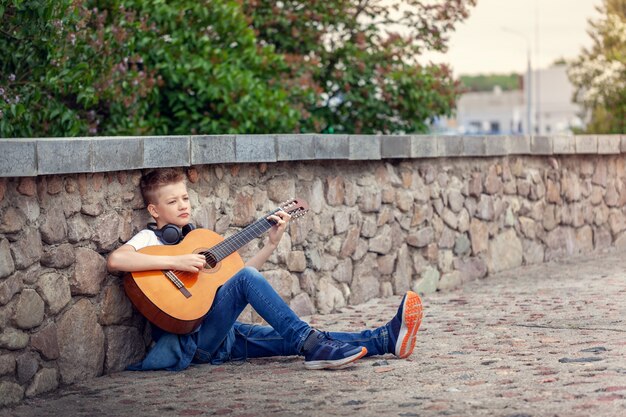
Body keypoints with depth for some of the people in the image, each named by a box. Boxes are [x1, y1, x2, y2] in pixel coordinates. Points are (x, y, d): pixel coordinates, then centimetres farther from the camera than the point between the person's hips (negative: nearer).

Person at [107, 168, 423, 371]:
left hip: (218, 335, 7)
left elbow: (229, 277, 19)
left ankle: (387, 339, -17)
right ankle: (312, 345, -32)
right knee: (245, 279, -27)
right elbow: (115, 260, -22)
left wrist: (271, 243, 10)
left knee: (290, 340, -6)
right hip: (188, 339, -7)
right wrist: (175, 262, -26)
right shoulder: (149, 239, -1)